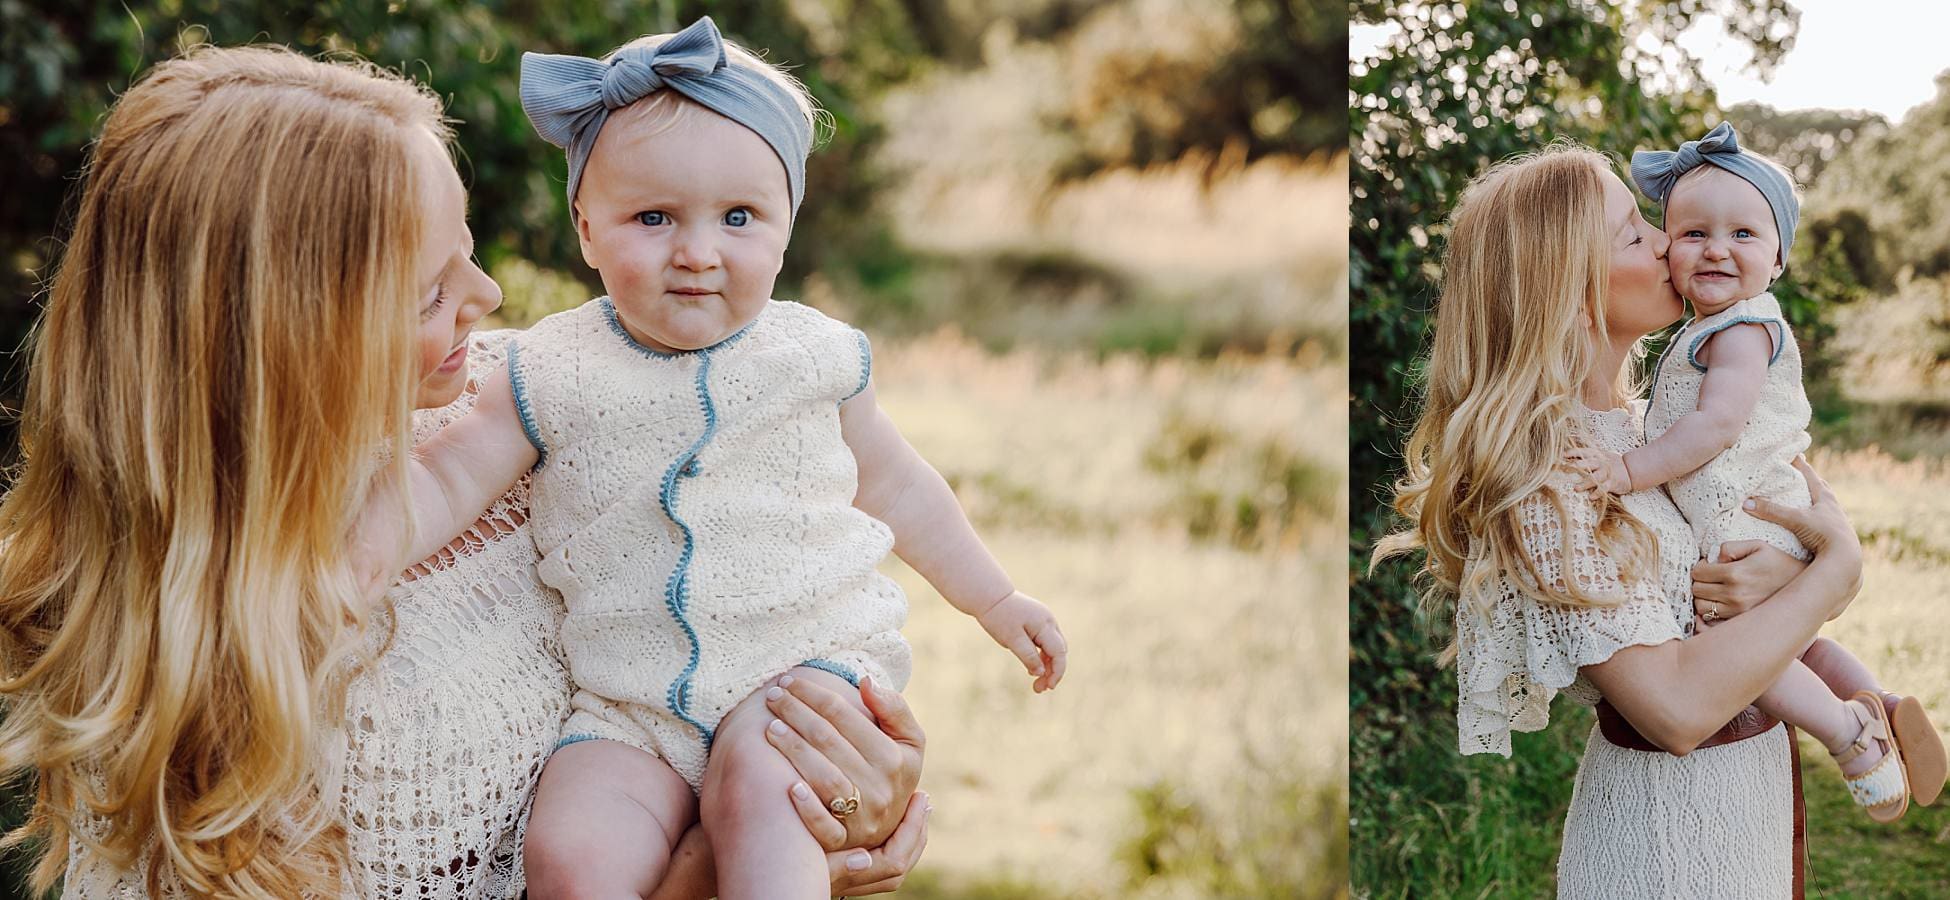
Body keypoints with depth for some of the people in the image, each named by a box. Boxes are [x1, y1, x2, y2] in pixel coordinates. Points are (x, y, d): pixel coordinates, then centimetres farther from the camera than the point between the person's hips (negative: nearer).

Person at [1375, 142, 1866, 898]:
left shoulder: (1637, 423, 4)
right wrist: (1835, 567, -19)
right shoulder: (1545, 474, -22)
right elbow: (1676, 707, -30)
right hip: (1675, 814, -8)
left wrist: (1788, 579, -17)